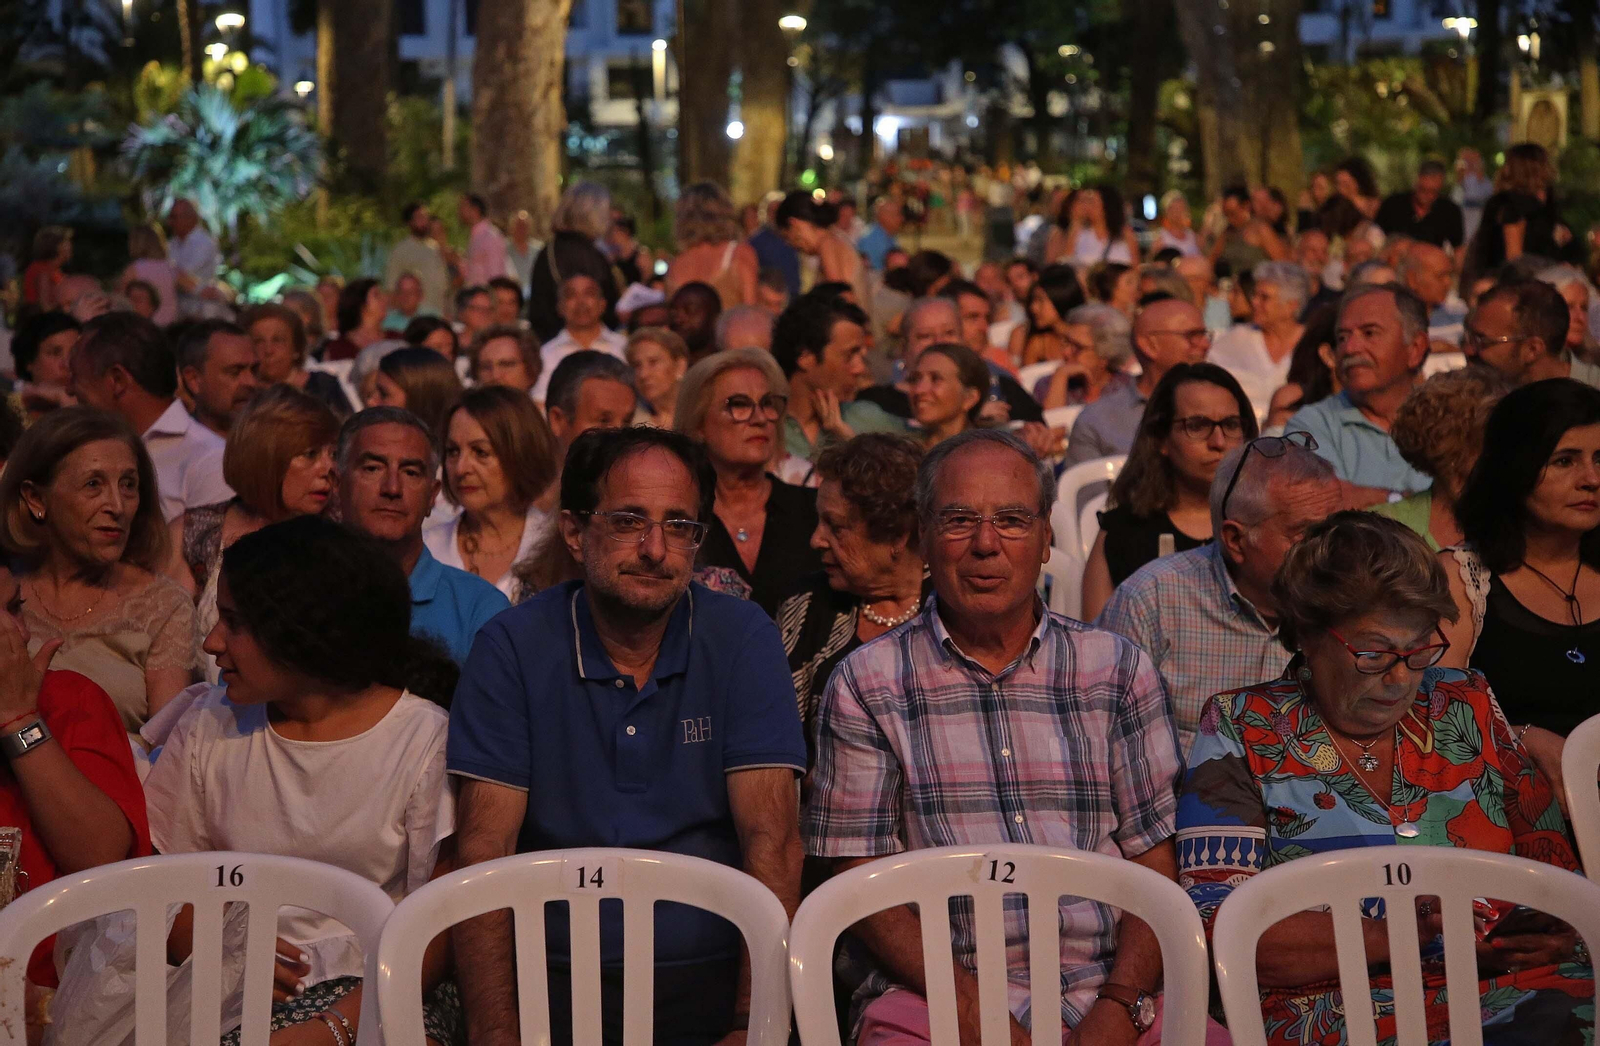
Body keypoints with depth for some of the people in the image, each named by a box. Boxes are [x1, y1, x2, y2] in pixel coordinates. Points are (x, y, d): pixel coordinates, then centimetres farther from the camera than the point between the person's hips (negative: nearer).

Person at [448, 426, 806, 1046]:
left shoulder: (743, 638, 3)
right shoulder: (512, 647, 2)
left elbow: (771, 837, -4)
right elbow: (485, 849, -4)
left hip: (710, 978, 1)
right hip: (558, 980, -1)